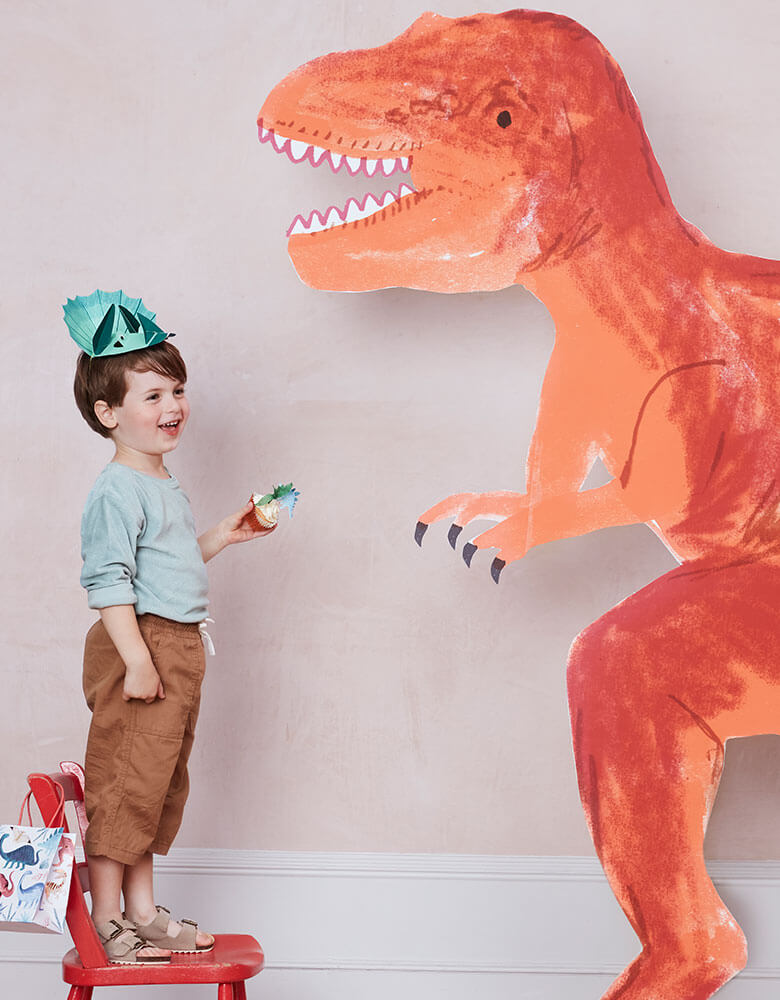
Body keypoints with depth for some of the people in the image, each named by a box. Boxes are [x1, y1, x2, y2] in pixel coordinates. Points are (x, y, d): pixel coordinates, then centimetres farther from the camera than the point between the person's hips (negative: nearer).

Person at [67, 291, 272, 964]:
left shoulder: (165, 485, 16)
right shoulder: (117, 492, -15)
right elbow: (109, 580, -21)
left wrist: (221, 538, 18)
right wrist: (137, 657, -26)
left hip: (180, 650, 10)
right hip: (140, 647, -10)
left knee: (161, 785, 15)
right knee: (123, 786, -4)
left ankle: (142, 911, 25)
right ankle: (106, 922, 6)